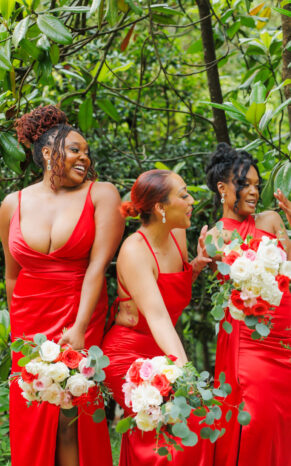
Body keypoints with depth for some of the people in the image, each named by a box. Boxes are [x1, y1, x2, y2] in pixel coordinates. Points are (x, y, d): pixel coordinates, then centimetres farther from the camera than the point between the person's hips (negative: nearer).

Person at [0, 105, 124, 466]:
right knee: (30, 417, 7)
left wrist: (79, 327, -20)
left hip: (81, 316, -3)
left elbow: (98, 264, -13)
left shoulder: (101, 195, -4)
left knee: (70, 416, -4)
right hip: (30, 319, 3)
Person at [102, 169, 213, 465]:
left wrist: (198, 263, -2)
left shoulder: (177, 235, 2)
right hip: (129, 354, -7)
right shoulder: (135, 251, -21)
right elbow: (157, 316, -33)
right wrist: (184, 371, -44)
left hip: (161, 351, 7)